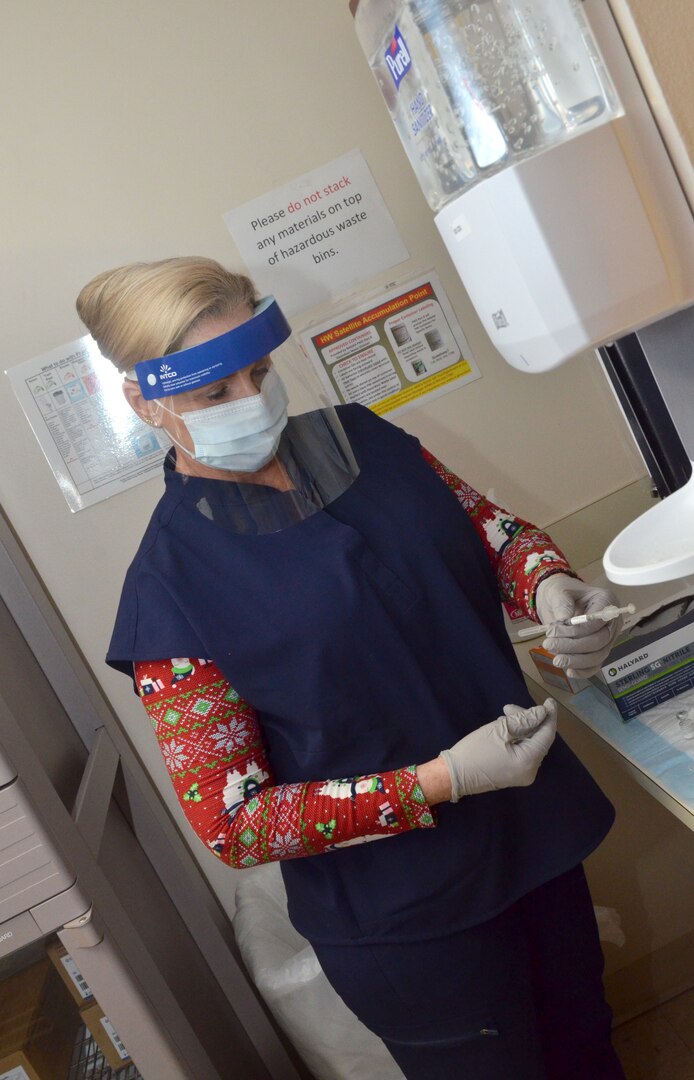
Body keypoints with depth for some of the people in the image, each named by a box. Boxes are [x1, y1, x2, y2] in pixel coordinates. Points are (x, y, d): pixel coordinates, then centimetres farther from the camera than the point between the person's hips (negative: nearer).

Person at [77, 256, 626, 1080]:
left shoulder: (358, 437, -5)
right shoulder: (171, 582, -19)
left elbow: (494, 529, 5)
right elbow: (230, 824, -17)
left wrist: (549, 586, -18)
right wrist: (444, 780, -25)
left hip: (535, 827, 6)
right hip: (406, 924, -5)